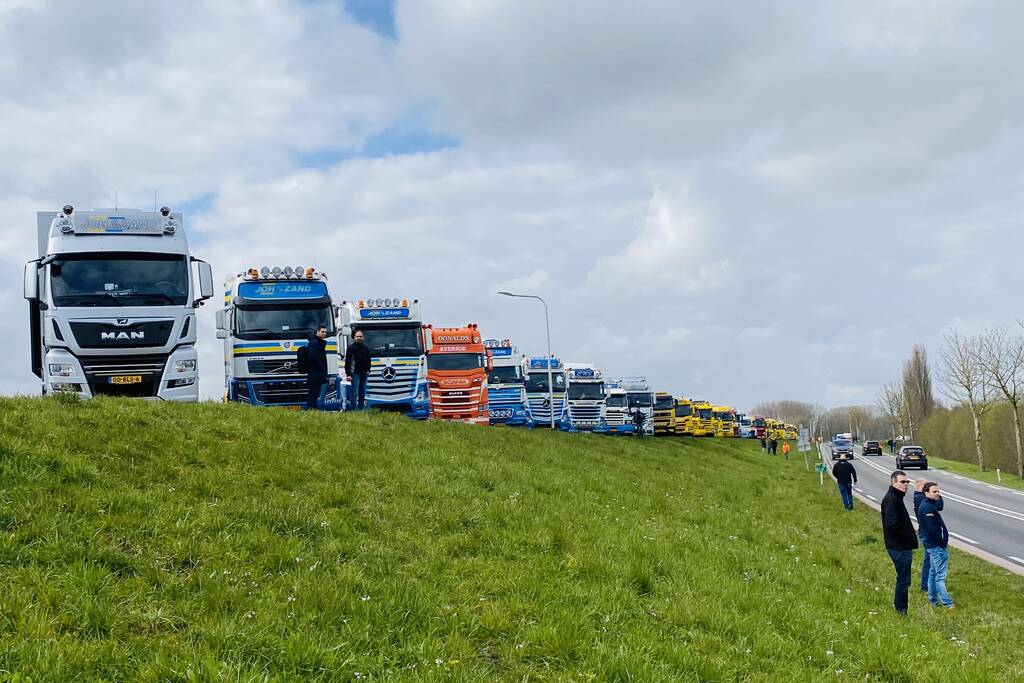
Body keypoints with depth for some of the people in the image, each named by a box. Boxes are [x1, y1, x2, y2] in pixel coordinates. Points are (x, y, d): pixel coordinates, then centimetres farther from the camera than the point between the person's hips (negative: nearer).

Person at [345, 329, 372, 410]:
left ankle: (361, 409, 14)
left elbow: (368, 360, 21)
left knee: (362, 394, 9)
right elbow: (347, 362, -7)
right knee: (355, 393, -9)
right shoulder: (351, 348, -3)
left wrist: (368, 370, 9)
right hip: (355, 373, -6)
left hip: (364, 373, 6)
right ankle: (354, 409, -8)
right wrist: (348, 374, -13)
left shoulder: (366, 348, 13)